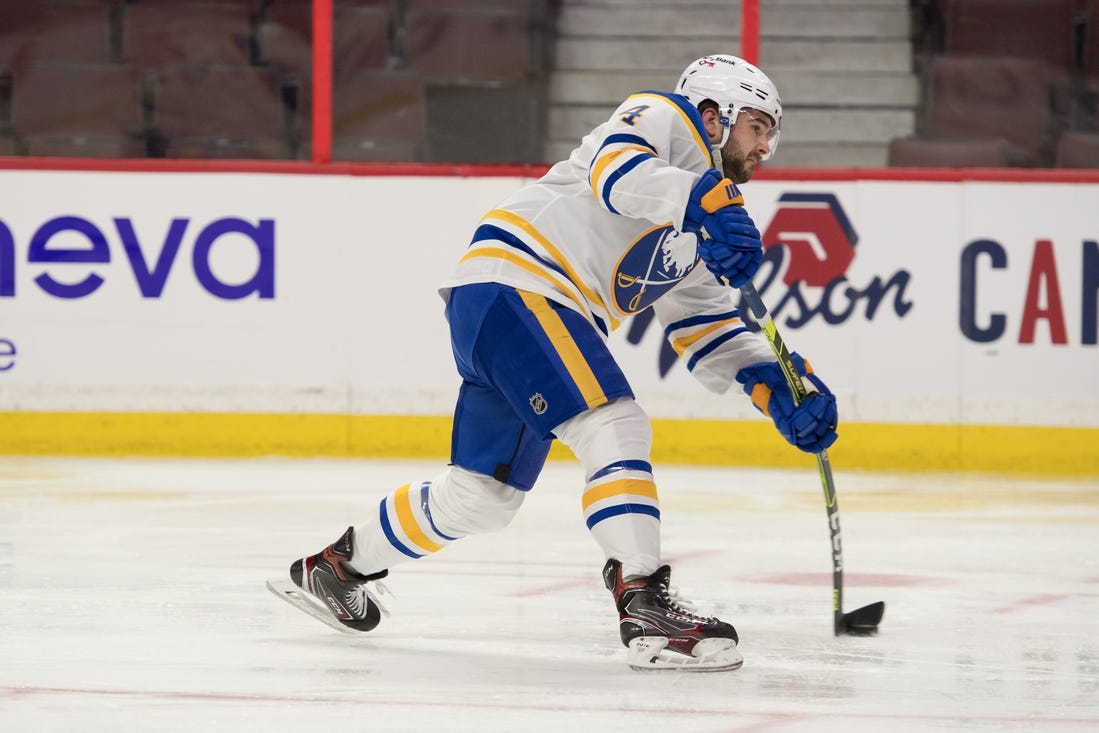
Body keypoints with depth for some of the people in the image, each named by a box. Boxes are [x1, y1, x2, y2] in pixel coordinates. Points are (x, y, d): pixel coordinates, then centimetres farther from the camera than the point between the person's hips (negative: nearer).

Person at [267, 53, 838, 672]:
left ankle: (335, 568, 31)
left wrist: (776, 388, 8)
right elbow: (618, 168, -23)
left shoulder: (703, 231, 25)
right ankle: (646, 607, -29)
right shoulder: (663, 121, 0)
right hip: (513, 284, -10)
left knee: (483, 496, 14)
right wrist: (702, 199, -38)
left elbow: (710, 331, 22)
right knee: (615, 429, -22)